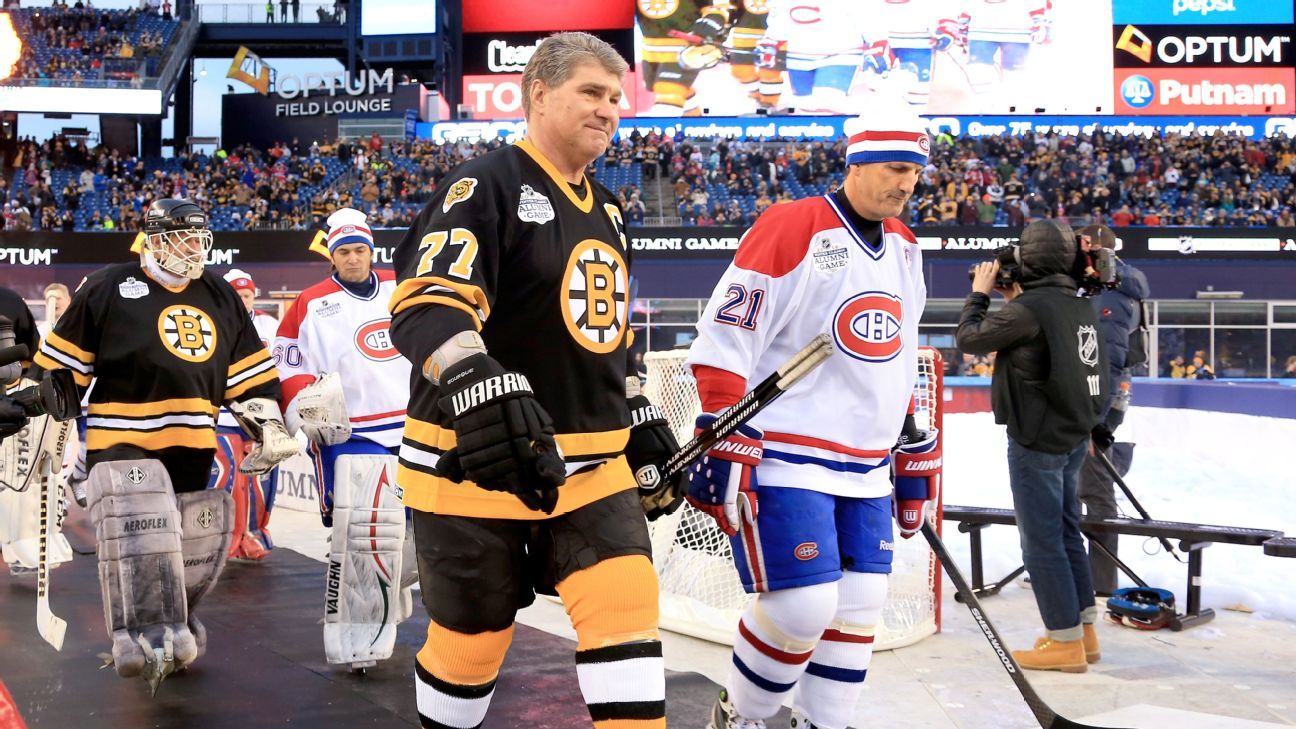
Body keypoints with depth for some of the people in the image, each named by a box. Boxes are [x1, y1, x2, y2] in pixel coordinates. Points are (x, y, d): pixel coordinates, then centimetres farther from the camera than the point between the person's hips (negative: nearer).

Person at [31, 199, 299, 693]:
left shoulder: (220, 297, 11)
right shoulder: (108, 288, -5)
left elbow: (250, 374, 15)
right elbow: (60, 366, -1)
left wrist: (268, 425, 6)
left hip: (195, 447, 5)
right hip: (122, 443, -5)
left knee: (195, 551, 9)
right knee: (138, 535, -25)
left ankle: (174, 631, 31)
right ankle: (145, 639, -17)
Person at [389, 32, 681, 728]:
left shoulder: (606, 212, 16)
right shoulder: (486, 185, -11)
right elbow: (428, 305, -25)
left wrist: (643, 427, 20)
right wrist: (483, 390, -41)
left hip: (592, 466, 7)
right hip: (476, 465, -6)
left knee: (627, 603, -7)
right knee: (474, 638, 6)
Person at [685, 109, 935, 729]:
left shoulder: (904, 249, 13)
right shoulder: (789, 229, -12)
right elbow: (724, 344, -15)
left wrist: (915, 455, 21)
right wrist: (723, 450, -19)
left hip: (866, 470, 8)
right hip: (784, 459, -7)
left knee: (857, 609, 6)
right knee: (802, 608, -11)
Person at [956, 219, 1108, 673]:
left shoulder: (1029, 308, -20)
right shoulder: (1078, 305, 6)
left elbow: (968, 339, -9)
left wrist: (980, 293, 4)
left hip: (1038, 441, -9)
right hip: (1073, 437, 9)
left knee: (1042, 541, 0)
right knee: (1066, 533, 16)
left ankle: (1066, 642, 5)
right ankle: (1084, 630, 23)